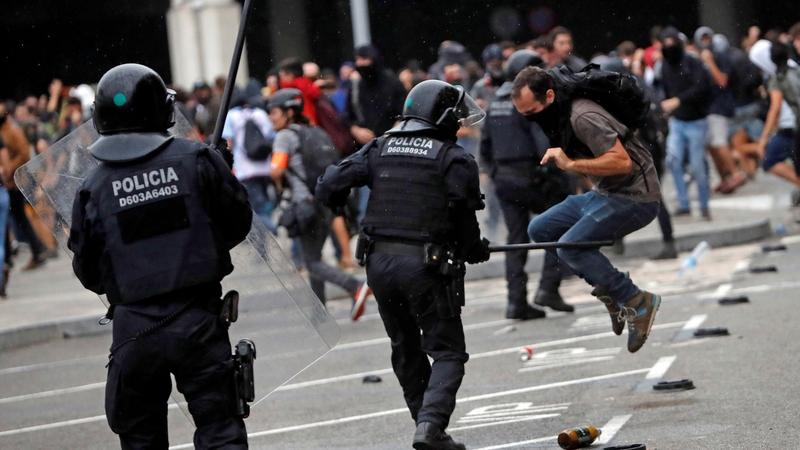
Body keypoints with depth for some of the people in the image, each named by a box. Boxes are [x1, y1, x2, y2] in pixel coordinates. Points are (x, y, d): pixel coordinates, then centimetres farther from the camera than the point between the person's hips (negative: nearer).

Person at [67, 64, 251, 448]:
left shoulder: (94, 186, -3)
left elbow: (88, 274, 3)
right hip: (198, 323, -1)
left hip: (134, 329, 1)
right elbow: (239, 222, 3)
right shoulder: (196, 160, -6)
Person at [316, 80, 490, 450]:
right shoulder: (454, 159, -5)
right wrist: (473, 250, 10)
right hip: (426, 264, -5)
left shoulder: (379, 149, 8)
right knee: (447, 353, 2)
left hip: (379, 262, 5)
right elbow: (463, 215, -9)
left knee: (406, 351, 19)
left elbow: (329, 185, 3)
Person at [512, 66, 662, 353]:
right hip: (604, 193, 11)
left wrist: (570, 164, -28)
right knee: (540, 230, 8)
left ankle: (637, 302, -12)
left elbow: (621, 161, -30)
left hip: (634, 196, -11)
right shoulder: (558, 118, 7)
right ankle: (609, 289, 7)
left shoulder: (583, 117, -23)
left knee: (570, 246, -22)